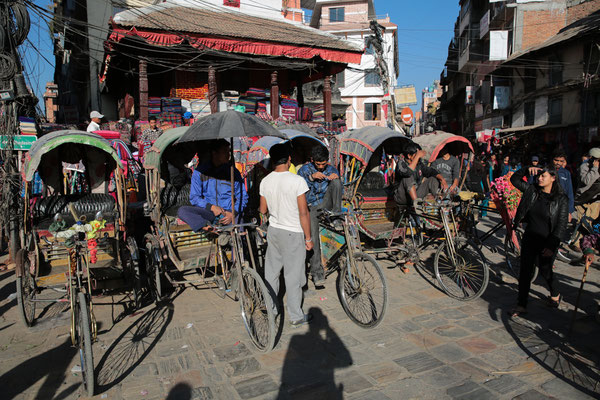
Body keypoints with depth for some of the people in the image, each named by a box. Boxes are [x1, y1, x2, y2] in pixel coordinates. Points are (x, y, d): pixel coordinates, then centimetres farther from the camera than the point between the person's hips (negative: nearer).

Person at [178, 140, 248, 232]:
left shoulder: (233, 172, 9)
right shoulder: (200, 171, 8)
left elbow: (243, 197, 9)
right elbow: (194, 197, 7)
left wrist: (233, 213, -11)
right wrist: (211, 207, -11)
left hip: (229, 211, -1)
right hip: (208, 212, 2)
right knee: (182, 210, -27)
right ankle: (208, 226, -39)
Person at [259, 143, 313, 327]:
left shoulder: (265, 181, -2)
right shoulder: (297, 180, -18)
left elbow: (263, 210, 7)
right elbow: (303, 212, -17)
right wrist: (308, 237, -8)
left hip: (273, 230, 5)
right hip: (293, 234, -5)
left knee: (271, 272, 18)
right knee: (293, 275, 6)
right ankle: (296, 316, 19)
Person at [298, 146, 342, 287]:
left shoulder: (332, 169, 4)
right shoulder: (304, 170, -2)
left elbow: (338, 189, 5)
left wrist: (335, 178, -17)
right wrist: (311, 177, -30)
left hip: (326, 204, 1)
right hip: (312, 207, -1)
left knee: (335, 180, -23)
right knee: (313, 238, -14)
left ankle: (336, 213, -23)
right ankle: (317, 271, -5)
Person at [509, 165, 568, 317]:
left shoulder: (561, 199, -9)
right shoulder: (532, 191, 0)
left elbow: (561, 225, -11)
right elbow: (514, 179, 8)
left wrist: (551, 246, -16)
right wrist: (527, 170, -8)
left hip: (547, 242, -3)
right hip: (529, 239, 3)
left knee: (545, 271, 10)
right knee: (525, 271, 3)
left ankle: (555, 294, 42)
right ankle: (522, 305, 12)